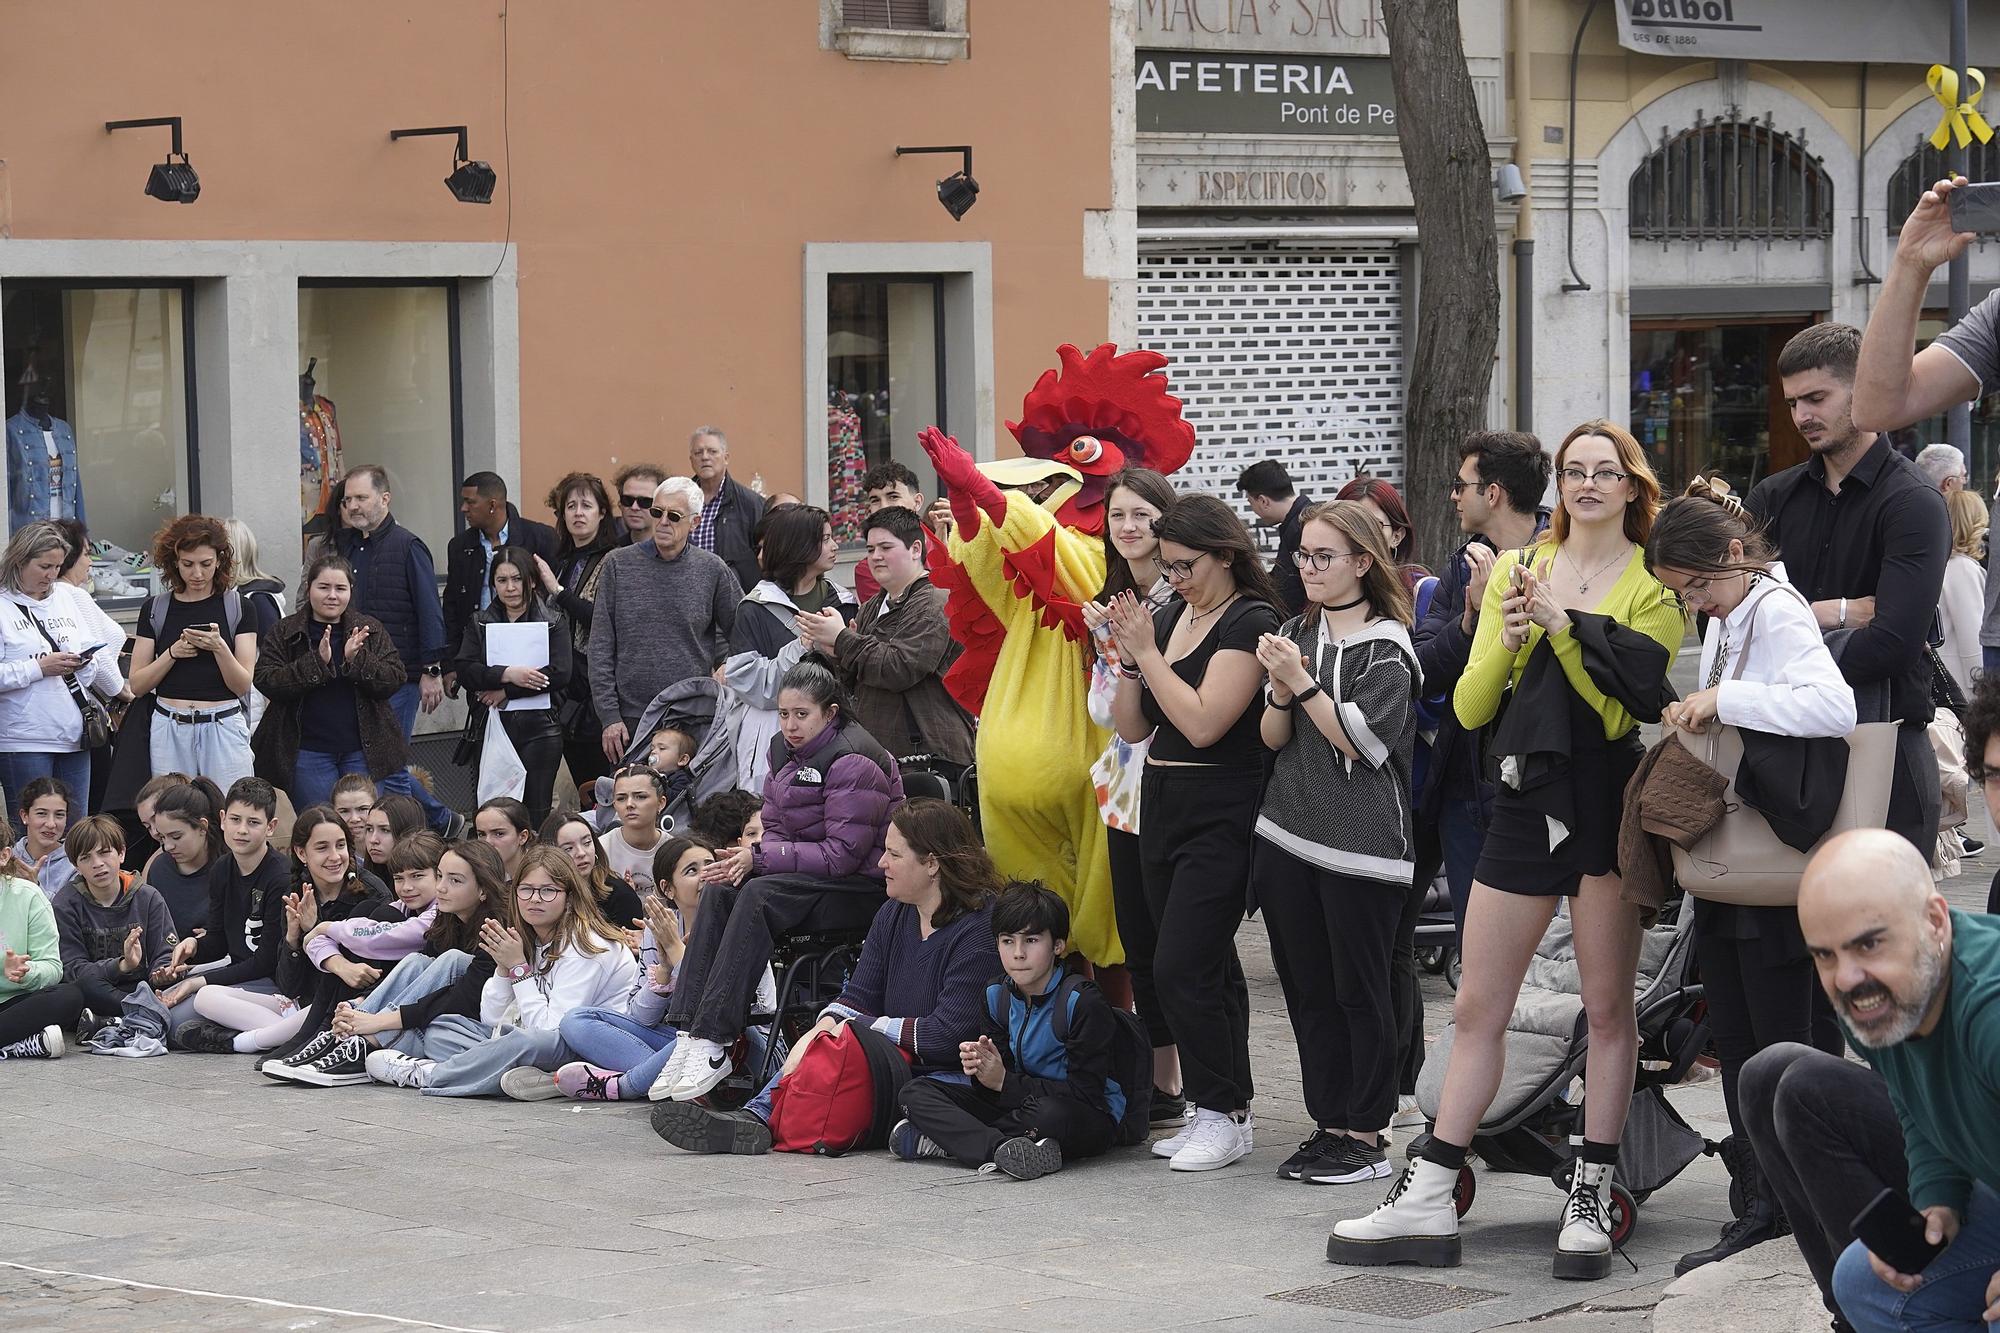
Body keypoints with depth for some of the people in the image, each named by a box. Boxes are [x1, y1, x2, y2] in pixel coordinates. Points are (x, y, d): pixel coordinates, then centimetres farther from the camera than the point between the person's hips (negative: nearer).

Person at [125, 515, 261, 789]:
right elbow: (137, 684, 6)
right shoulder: (156, 609, 8)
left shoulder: (237, 607, 4)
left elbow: (243, 685, 0)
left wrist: (219, 648, -17)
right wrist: (173, 653, -8)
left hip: (223, 727, -2)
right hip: (170, 729, 2)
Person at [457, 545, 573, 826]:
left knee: (536, 812, -5)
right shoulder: (480, 622, 13)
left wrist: (504, 692, -9)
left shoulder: (554, 620, 6)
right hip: (493, 726, 2)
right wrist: (507, 675, -17)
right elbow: (465, 671, 0)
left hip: (539, 728, -2)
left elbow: (560, 674, -7)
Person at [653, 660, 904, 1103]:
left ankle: (713, 1045, -34)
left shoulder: (853, 761, -16)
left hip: (863, 885, -9)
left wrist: (761, 857, -19)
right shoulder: (785, 752, 11)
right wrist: (752, 858, -11)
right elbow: (775, 829, 14)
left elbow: (843, 854, -21)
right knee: (719, 889, -15)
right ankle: (690, 1033, -24)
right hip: (811, 877, 9)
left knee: (759, 896, -30)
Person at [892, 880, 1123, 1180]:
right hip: (1019, 1105, 6)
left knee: (1053, 1113, -43)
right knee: (916, 1092, -9)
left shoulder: (1083, 1003, -15)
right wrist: (981, 1071, -21)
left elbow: (1085, 1092, -20)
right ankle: (998, 1147, -35)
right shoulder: (997, 997, 5)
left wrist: (1004, 1082, -20)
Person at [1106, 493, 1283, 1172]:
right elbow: (1133, 728, 12)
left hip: (1220, 816, -8)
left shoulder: (1250, 621, -11)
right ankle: (1226, 1110, 17)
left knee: (1180, 970, -11)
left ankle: (1223, 1112, -1)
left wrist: (1147, 649, -14)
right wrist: (1129, 655, -3)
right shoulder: (1167, 614, 11)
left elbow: (1203, 722, -21)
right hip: (1162, 807, 8)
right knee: (1210, 969, 11)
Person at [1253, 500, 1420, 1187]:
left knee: (1360, 990, -2)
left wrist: (1303, 681, -16)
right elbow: (1274, 737, 10)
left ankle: (1367, 1136, 4)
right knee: (1307, 989, 9)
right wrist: (1281, 688, -9)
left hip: (1362, 842, -6)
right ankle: (1329, 1125, 16)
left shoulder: (1387, 647, -6)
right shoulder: (1295, 633, 13)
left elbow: (1358, 742, -12)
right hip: (1288, 833, 6)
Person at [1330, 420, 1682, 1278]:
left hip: (1608, 806, -4)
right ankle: (1428, 1201, 7)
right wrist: (1508, 638, -12)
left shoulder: (1654, 585, 0)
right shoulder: (1517, 571, 11)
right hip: (1525, 799, 4)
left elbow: (1625, 709, -13)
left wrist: (1561, 625, -19)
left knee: (1608, 1006, 2)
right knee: (1476, 1007, 4)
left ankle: (1593, 1197, 9)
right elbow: (1468, 707, 5)